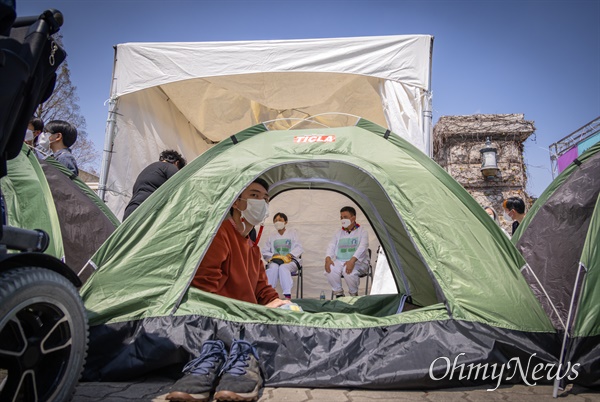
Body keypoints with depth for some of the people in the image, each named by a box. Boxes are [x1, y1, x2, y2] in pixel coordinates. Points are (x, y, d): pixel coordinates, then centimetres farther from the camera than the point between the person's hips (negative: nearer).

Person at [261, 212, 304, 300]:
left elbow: (298, 248, 4)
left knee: (283, 267, -37)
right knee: (274, 267, -35)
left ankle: (287, 295, -49)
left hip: (290, 261, -1)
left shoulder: (292, 233, 16)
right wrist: (273, 256, -9)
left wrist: (289, 255, -14)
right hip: (275, 261, 2)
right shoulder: (272, 235, 20)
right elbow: (265, 252, 13)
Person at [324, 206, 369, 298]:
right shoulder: (339, 233, 18)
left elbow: (362, 247, -12)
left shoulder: (361, 231, 3)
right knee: (330, 270, -28)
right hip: (340, 261, 4)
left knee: (349, 271, -36)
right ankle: (339, 294, -7)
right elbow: (331, 246, 9)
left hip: (358, 262, -4)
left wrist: (352, 260, -28)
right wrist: (328, 258, -13)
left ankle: (354, 294, -8)